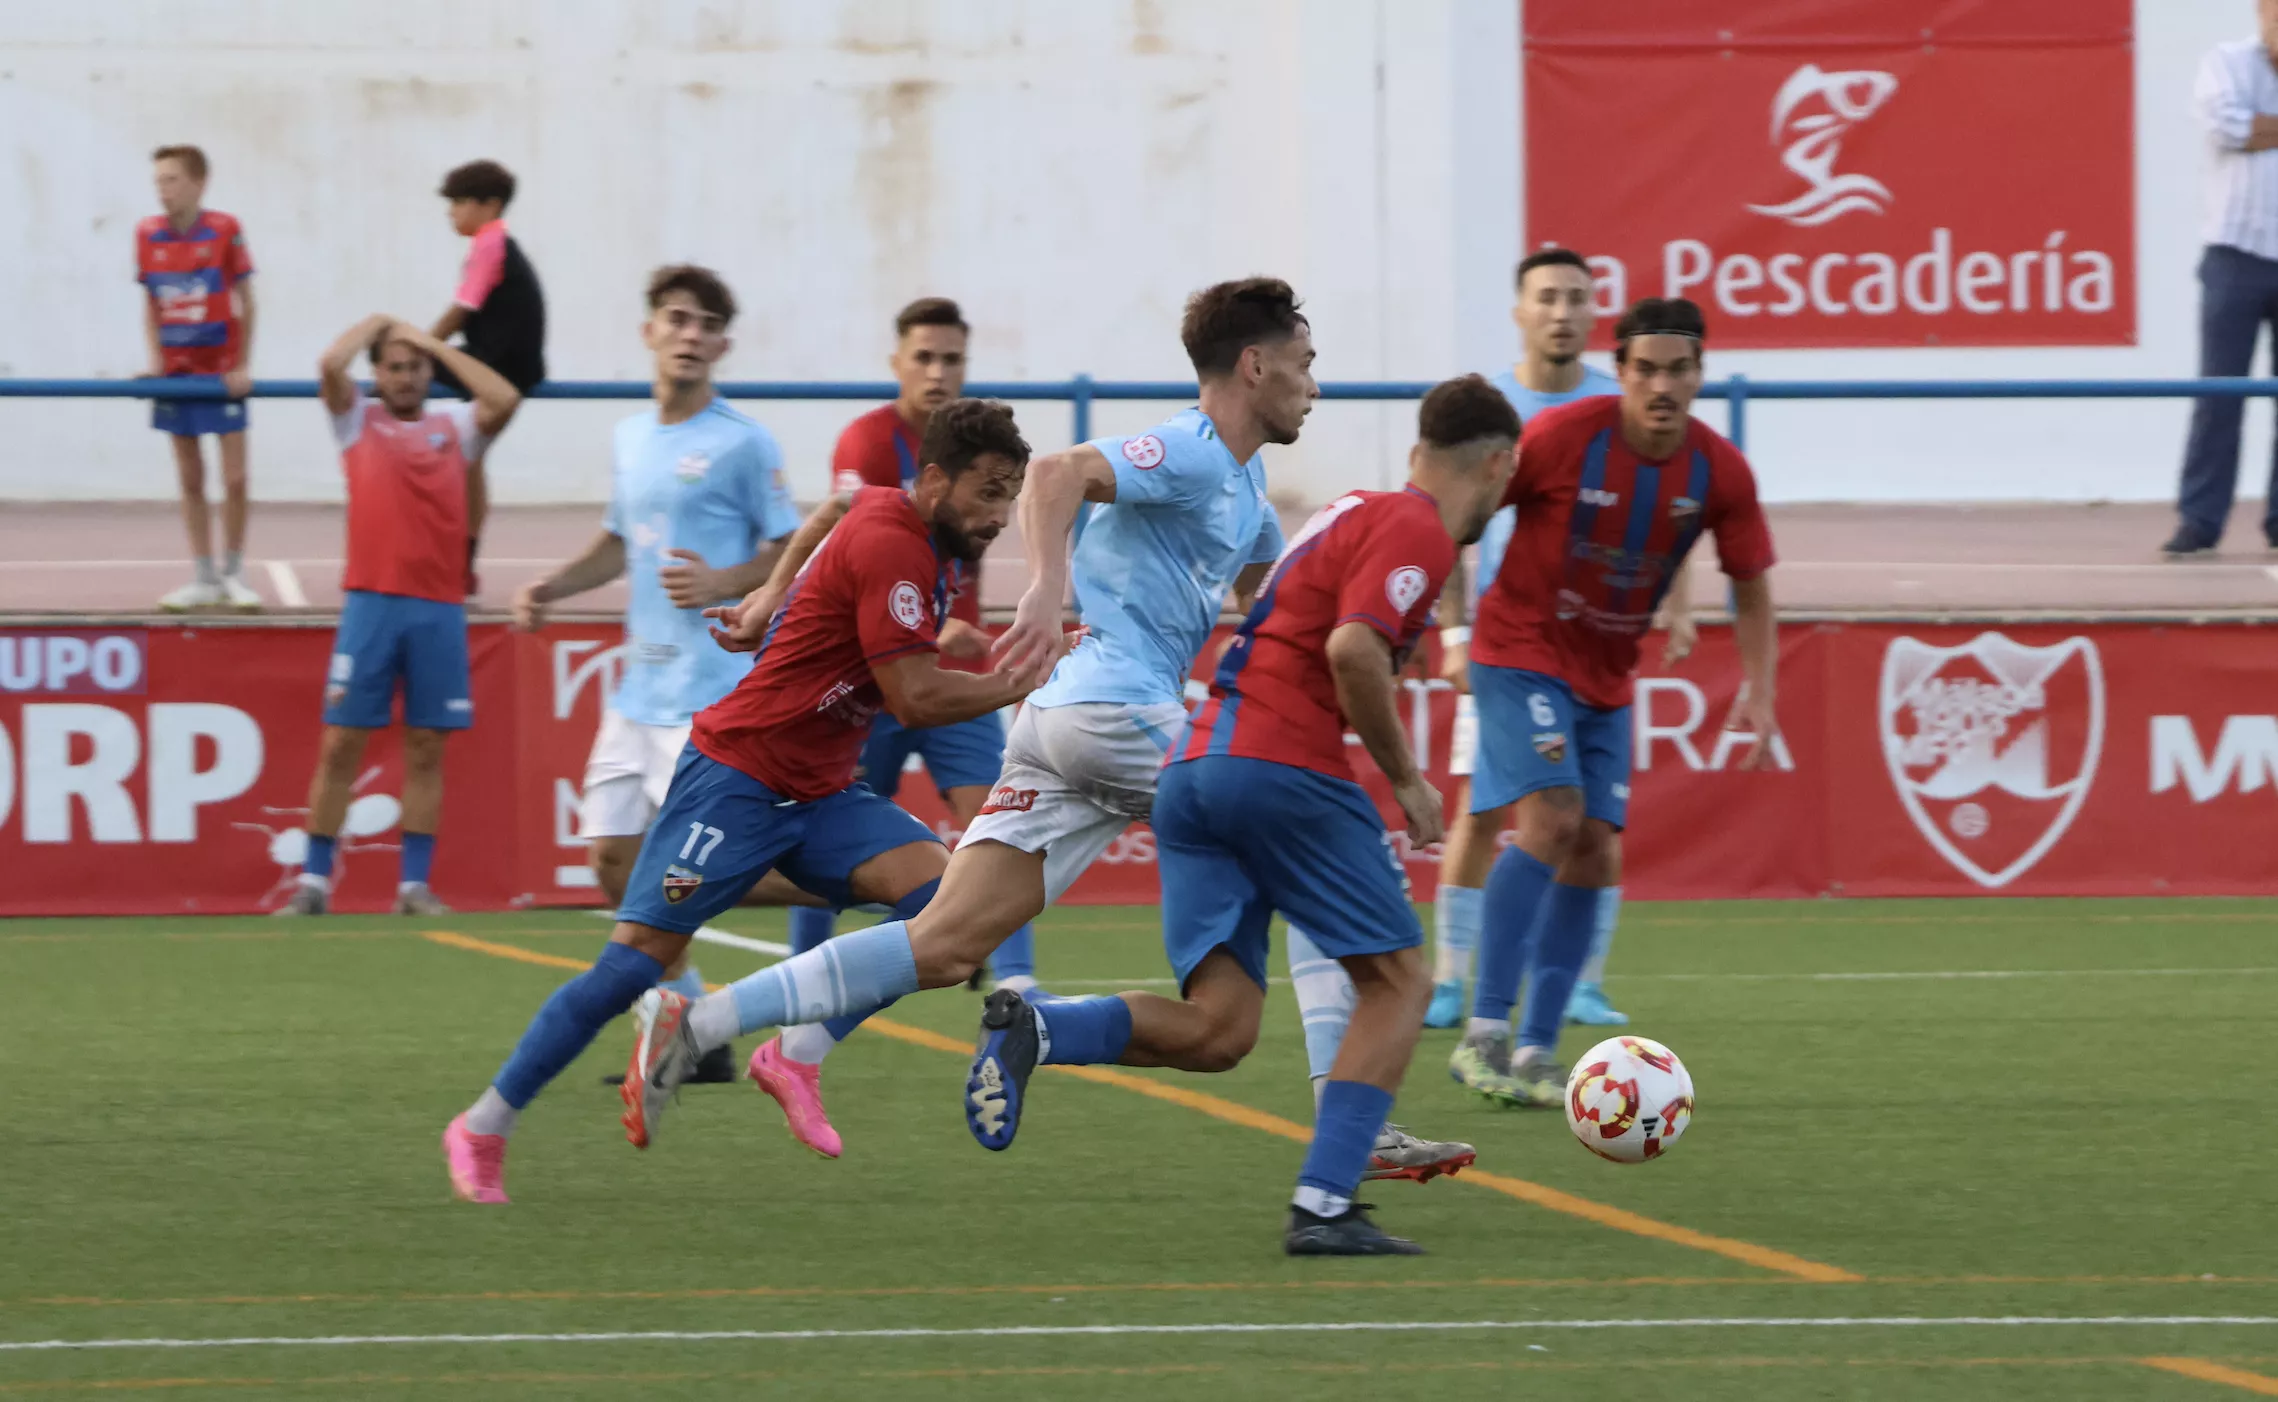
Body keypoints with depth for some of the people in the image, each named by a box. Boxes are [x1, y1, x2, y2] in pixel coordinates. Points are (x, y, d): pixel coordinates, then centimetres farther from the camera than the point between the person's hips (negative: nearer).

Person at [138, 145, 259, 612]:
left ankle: (233, 573, 13)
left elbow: (245, 299, -4)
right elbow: (150, 305, 7)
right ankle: (204, 578, 14)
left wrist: (243, 366, -5)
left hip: (221, 373, -3)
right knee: (190, 480, 7)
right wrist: (155, 358, -4)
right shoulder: (149, 235, -2)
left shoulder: (224, 230, -11)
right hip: (177, 373, 3)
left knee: (235, 479, -3)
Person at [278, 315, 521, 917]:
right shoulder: (358, 421, 9)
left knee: (426, 751, 3)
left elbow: (504, 399, -5)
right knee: (340, 744, -3)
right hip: (372, 602, -1)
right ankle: (313, 883, 1)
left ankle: (415, 886, 7)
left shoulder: (454, 427, 12)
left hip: (440, 606, 1)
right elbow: (331, 364, -8)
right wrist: (378, 324, 8)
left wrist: (436, 344, 2)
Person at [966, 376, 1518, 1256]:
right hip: (1284, 765, -8)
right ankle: (1323, 1207, -7)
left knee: (1218, 1031, 1)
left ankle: (1034, 1028, -21)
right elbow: (1353, 649, -18)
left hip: (1191, 770, 8)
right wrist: (1407, 780, -8)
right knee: (1397, 983, 4)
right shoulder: (1418, 528, -3)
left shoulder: (1356, 514, 25)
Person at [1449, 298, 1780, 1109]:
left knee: (1594, 854, 0)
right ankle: (1485, 1035, -23)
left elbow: (1751, 591, 4)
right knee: (1552, 814, -23)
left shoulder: (1719, 472, -7)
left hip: (1606, 677, 5)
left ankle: (1537, 1052, 9)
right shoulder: (1562, 436, -19)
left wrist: (1759, 695, -8)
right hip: (1521, 650, -5)